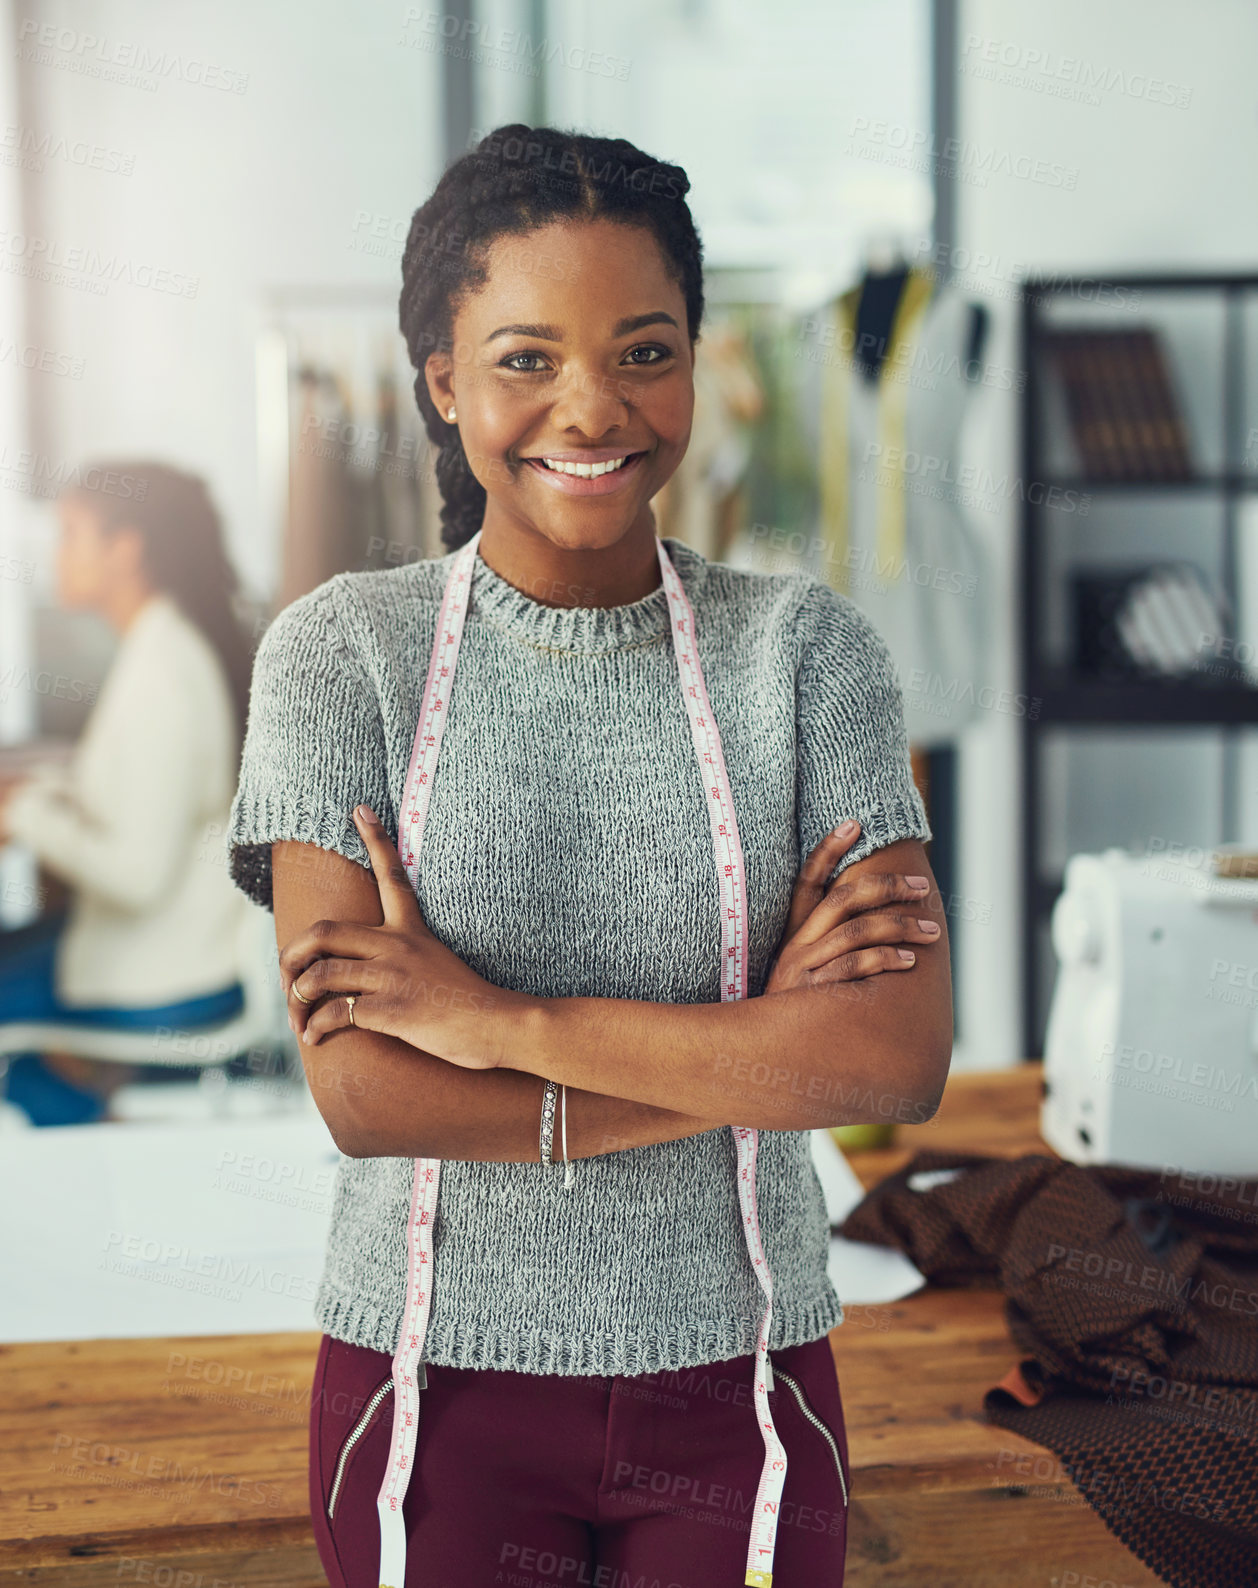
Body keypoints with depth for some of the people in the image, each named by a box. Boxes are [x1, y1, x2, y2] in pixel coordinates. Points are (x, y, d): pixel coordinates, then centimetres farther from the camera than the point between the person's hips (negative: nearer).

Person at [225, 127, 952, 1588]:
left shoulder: (804, 645, -3)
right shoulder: (339, 650, -5)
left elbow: (904, 1058, -13)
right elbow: (362, 1092, -14)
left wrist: (500, 1018, -18)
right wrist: (755, 1049, -16)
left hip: (737, 1395, 1)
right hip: (439, 1386, -1)